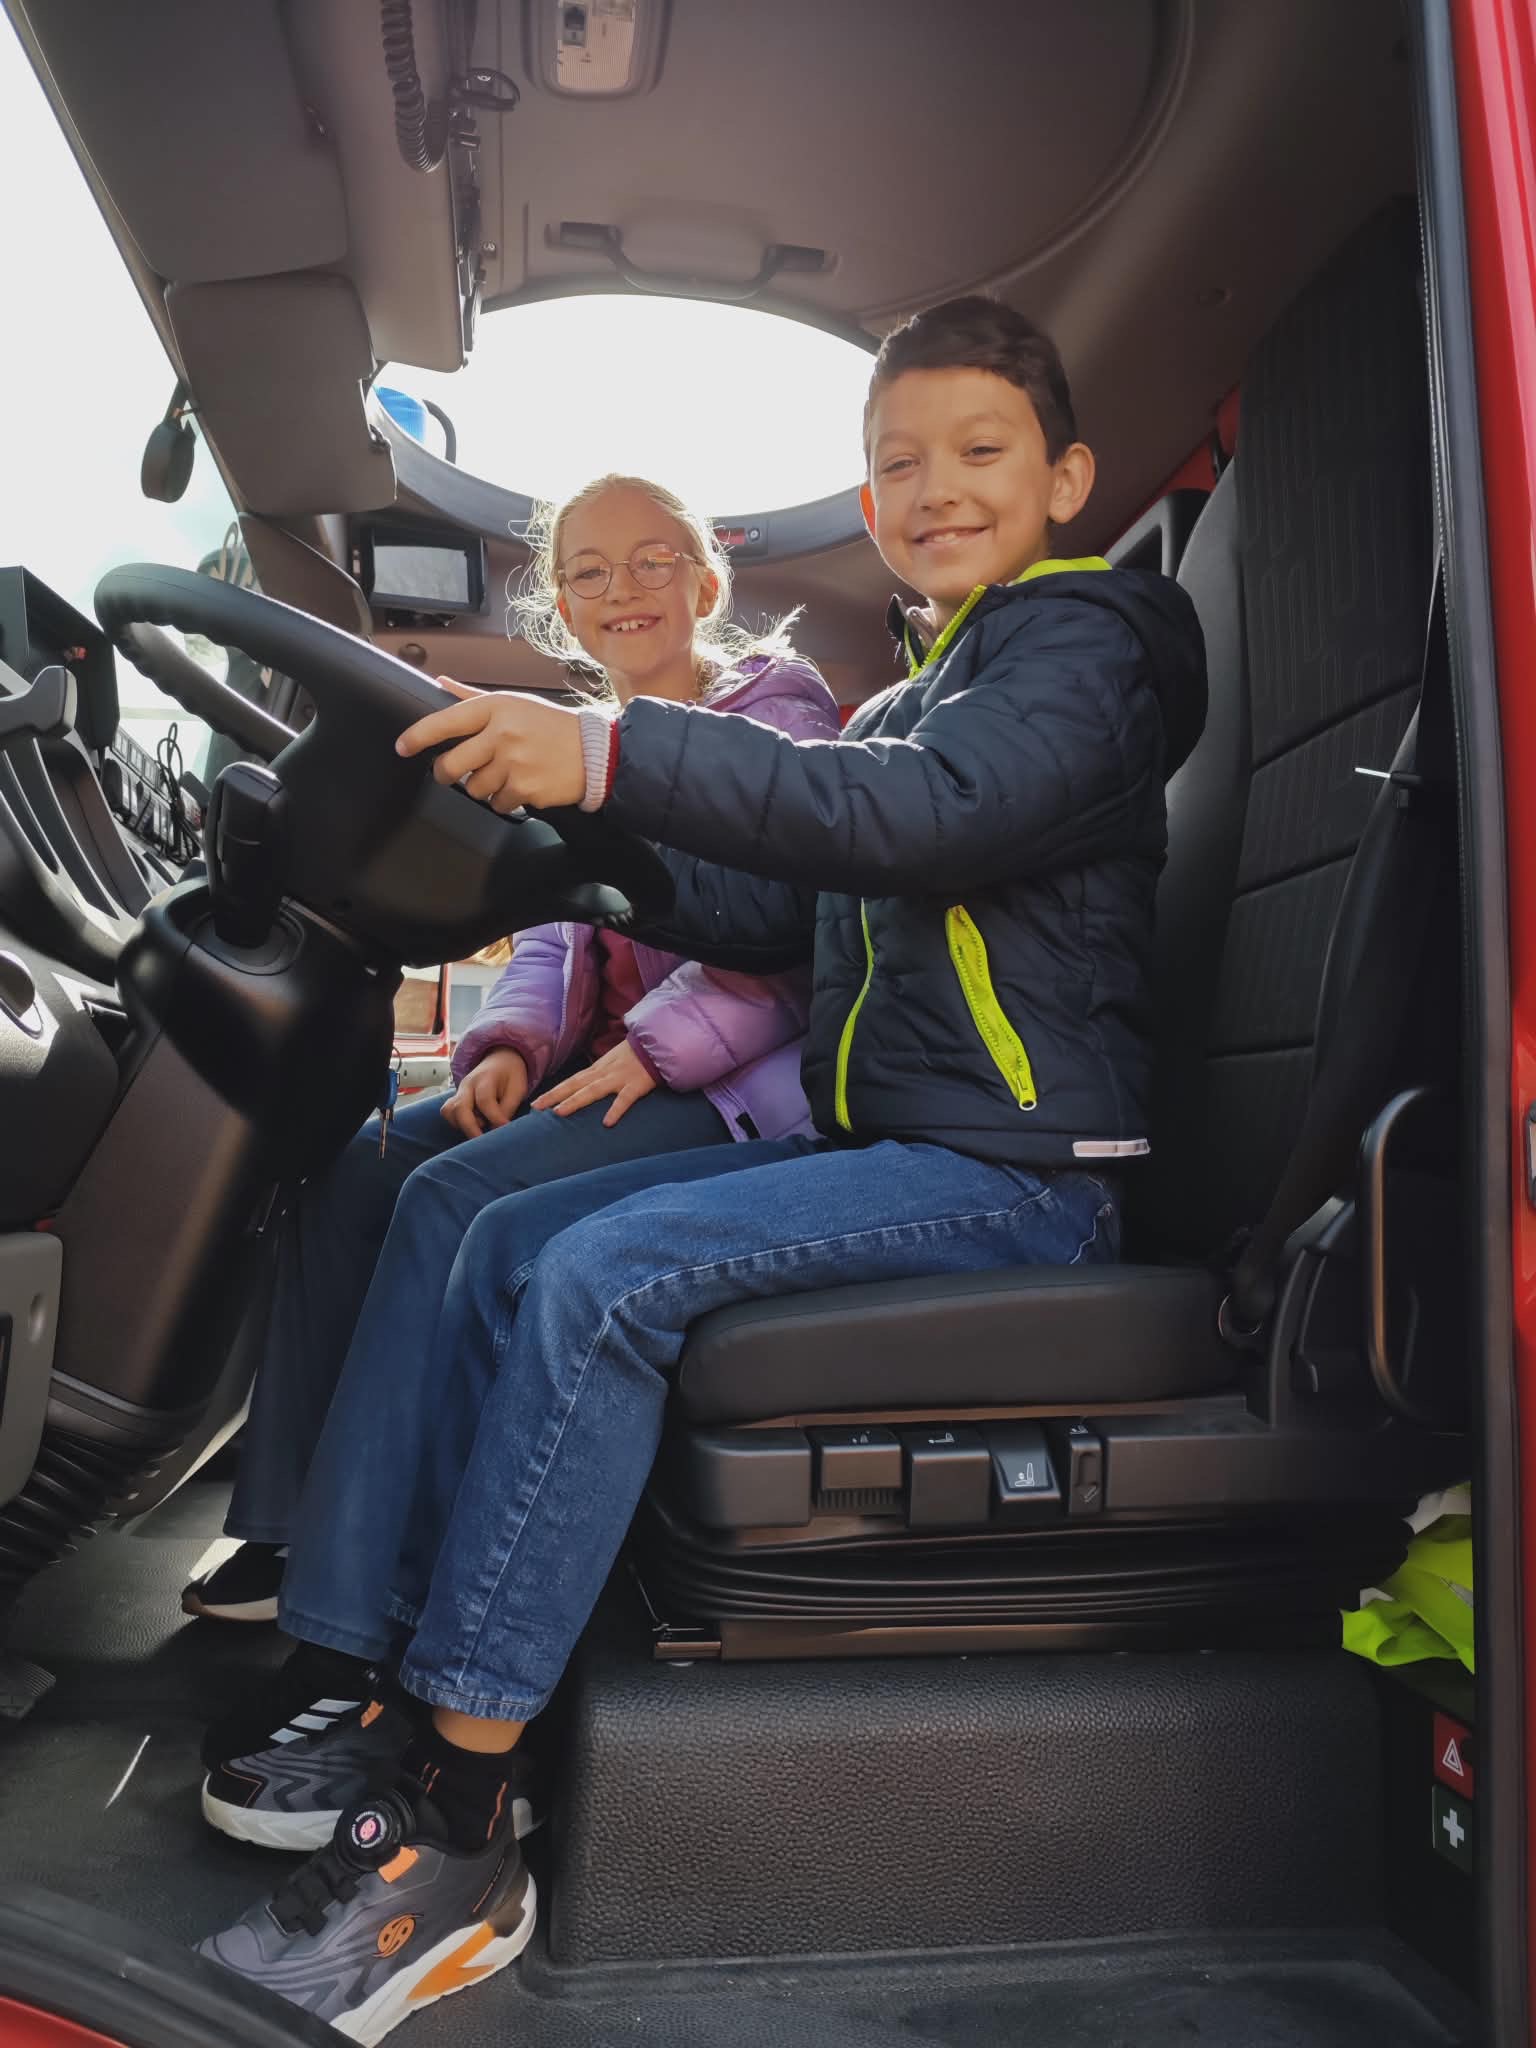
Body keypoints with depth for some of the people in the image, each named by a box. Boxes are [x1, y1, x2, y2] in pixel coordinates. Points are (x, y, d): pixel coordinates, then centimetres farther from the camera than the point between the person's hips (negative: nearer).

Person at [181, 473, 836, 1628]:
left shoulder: (776, 718, 0)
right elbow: (549, 935, 18)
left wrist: (657, 1048, -21)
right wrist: (510, 1045, -3)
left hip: (731, 1077, -7)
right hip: (592, 1062, 7)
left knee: (458, 1192, -26)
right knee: (350, 1172, -13)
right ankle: (295, 1527, -7)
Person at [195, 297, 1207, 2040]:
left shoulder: (1085, 639, -3)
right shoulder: (905, 701, 25)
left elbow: (934, 818, -24)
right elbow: (772, 914, 18)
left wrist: (617, 754, -31)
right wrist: (586, 838, 5)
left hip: (1016, 1170, -8)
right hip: (877, 1144, 9)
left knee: (605, 1276, -27)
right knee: (481, 1243, -4)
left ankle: (456, 1838, -18)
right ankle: (397, 1706, -3)